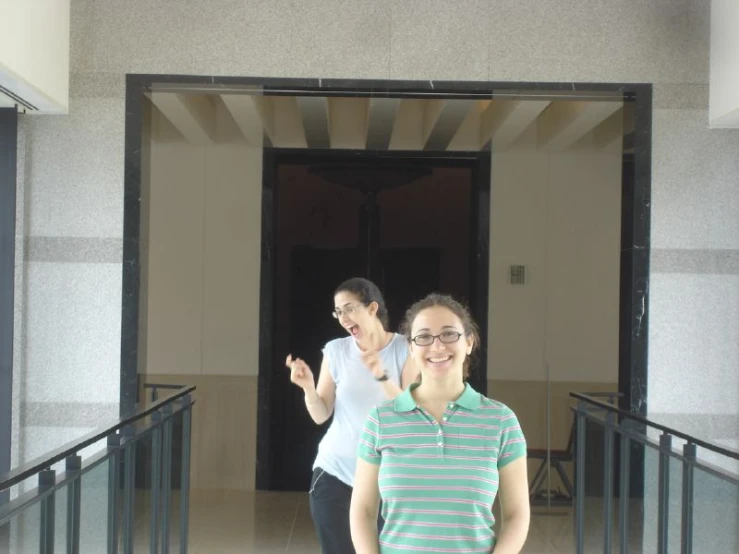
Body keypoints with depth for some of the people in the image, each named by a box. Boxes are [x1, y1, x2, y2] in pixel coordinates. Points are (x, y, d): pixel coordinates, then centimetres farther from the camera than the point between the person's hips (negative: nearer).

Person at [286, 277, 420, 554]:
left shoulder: (405, 349, -4)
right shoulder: (335, 350, 2)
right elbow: (320, 415, 2)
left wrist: (382, 376, -24)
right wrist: (308, 387, -17)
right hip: (334, 472, 2)